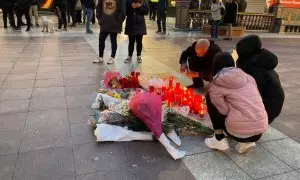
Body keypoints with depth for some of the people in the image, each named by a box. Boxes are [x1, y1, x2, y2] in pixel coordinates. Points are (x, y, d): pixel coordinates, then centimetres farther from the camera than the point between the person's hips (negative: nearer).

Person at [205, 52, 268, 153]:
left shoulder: (215, 85, 0)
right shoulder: (247, 77, 13)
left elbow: (224, 110, -6)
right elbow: (256, 100, 17)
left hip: (239, 132, -5)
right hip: (260, 131, 5)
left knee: (210, 98, 12)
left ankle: (219, 140, 15)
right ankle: (246, 142, 15)